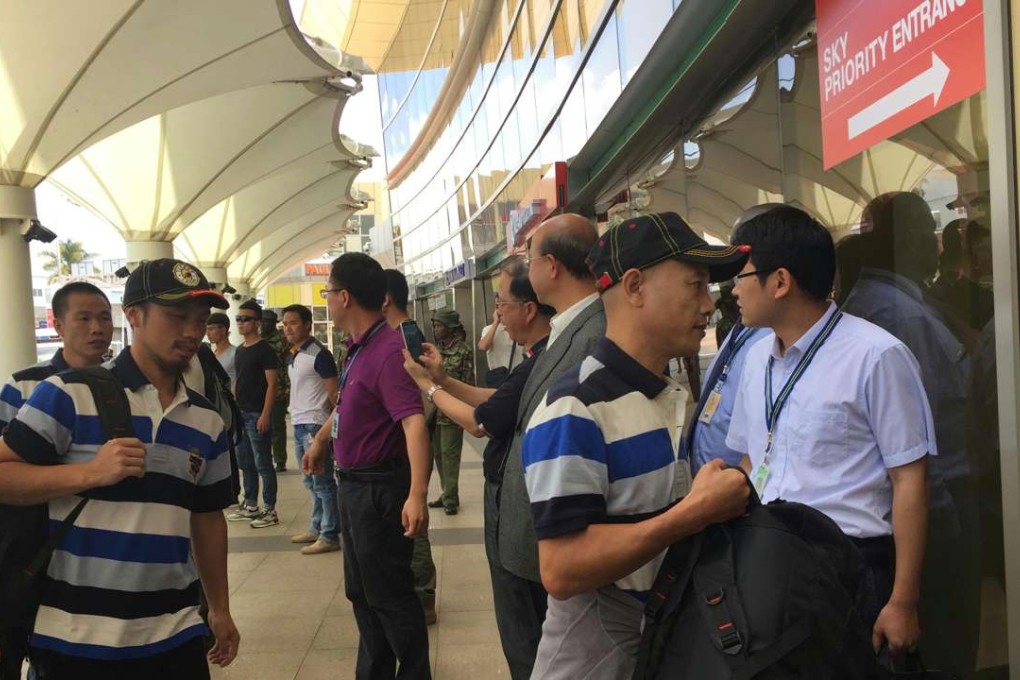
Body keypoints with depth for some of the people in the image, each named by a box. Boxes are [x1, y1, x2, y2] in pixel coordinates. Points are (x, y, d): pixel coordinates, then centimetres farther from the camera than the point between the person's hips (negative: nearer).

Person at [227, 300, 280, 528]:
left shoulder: (265, 350, -9)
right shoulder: (239, 351, 15)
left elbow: (272, 384, -13)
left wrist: (265, 415, -19)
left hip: (257, 415, -8)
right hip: (240, 415, 8)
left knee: (263, 464, -3)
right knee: (244, 463, 14)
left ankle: (270, 510, 4)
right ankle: (250, 506, 24)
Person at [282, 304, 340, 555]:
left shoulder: (319, 354, -11)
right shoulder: (293, 356, 15)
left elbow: (334, 392, -13)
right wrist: (294, 414, 14)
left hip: (315, 425, -9)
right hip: (299, 425, 9)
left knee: (322, 482, -4)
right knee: (311, 482, 16)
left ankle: (329, 536, 2)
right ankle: (317, 528, 26)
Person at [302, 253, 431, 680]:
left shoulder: (387, 351, -24)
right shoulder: (360, 348, 6)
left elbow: (414, 422, -34)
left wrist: (417, 493, -43)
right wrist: (320, 441, 34)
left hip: (379, 488, -10)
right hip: (354, 485, 10)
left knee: (390, 596, 3)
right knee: (361, 591, 21)